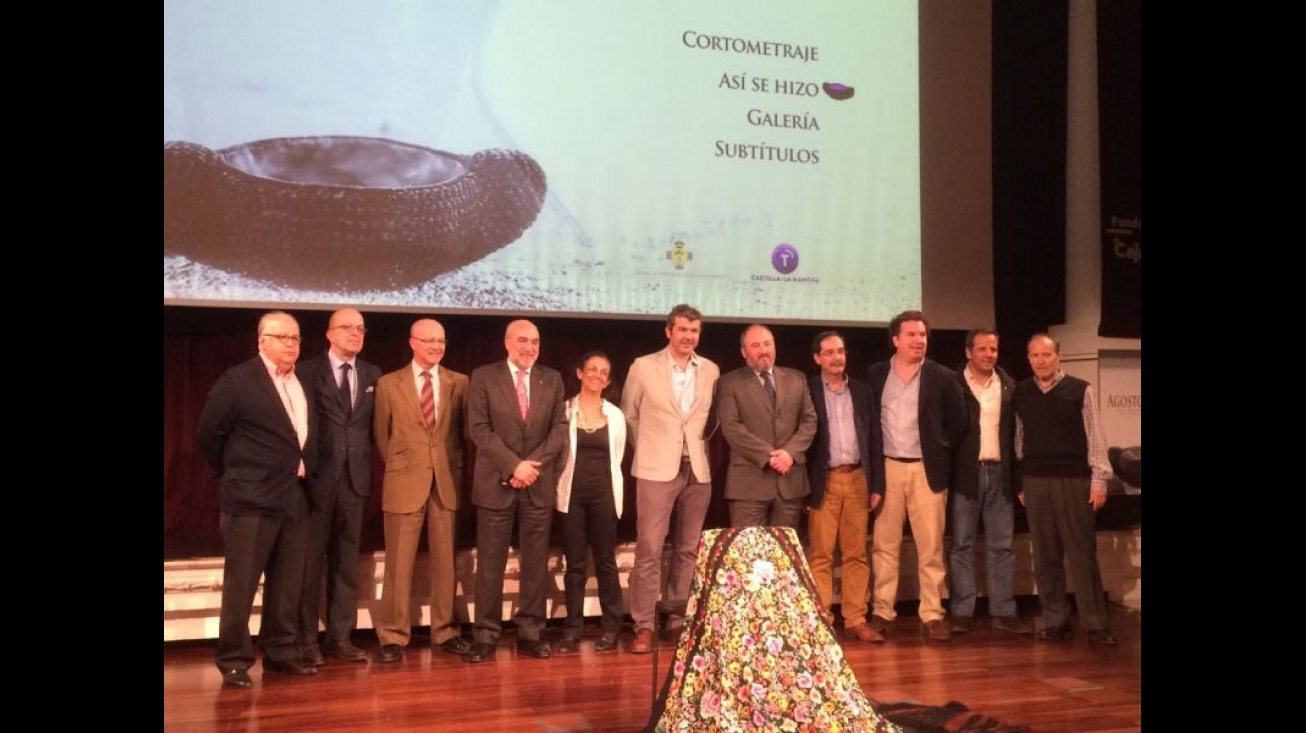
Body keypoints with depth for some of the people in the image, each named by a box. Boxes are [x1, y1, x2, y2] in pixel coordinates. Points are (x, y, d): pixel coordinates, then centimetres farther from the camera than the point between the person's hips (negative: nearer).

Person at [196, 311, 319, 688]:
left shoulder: (304, 382, 11)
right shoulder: (238, 380, -7)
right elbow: (209, 433, -4)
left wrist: (303, 471, 11)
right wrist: (232, 473, 3)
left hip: (295, 497, 6)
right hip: (252, 498, -6)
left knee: (288, 583, 13)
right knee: (241, 584, 1)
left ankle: (280, 651, 24)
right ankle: (234, 660, 10)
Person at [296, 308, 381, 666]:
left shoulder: (372, 375, 11)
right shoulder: (307, 372, -2)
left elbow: (374, 425, 13)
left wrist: (369, 466, 2)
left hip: (355, 478, 4)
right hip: (317, 476, -4)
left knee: (347, 560, 9)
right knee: (310, 560, 2)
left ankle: (341, 636, 16)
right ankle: (306, 639, 10)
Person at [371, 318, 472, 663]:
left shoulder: (459, 383, 5)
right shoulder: (389, 384, 3)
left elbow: (463, 432, 10)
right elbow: (382, 435, 9)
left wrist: (455, 469, 6)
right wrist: (398, 469, 9)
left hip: (447, 482, 1)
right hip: (404, 482, -1)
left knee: (444, 561, 8)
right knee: (399, 563, 2)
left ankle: (445, 631, 18)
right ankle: (393, 636, 11)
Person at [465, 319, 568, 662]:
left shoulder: (552, 379, 9)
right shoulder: (484, 377, 0)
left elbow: (560, 429, 3)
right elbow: (479, 429, -7)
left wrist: (533, 465, -11)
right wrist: (514, 465, -15)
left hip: (540, 484, 3)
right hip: (496, 483, -2)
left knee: (536, 563, 6)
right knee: (490, 563, 1)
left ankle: (530, 632, 14)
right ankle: (486, 634, 9)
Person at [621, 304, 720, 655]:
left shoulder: (711, 370, 6)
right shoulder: (643, 367, -2)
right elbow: (628, 416, 7)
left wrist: (698, 445, 9)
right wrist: (646, 449, 8)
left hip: (698, 470, 3)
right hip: (657, 469, -3)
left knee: (688, 549, 10)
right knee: (649, 548, -6)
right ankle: (643, 625, 1)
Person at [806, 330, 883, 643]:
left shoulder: (862, 390, 11)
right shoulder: (807, 390, 0)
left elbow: (872, 437, 11)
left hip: (857, 479, 3)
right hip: (824, 481, -3)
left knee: (856, 554, 5)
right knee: (820, 555, -1)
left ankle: (856, 620, 10)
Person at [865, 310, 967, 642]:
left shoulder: (942, 377, 1)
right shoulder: (875, 375, 4)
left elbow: (958, 421, 7)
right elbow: (867, 419, 10)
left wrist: (940, 449, 2)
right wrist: (872, 462, 4)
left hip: (927, 470, -1)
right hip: (887, 469, 1)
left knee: (931, 548, 1)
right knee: (884, 546, 4)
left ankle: (932, 615, 8)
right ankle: (882, 612, 12)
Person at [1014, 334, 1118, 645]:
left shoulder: (1079, 389, -1)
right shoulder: (1021, 393, 8)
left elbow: (1094, 436, -1)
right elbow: (1019, 439, 10)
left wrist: (1099, 479, -5)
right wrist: (1019, 483, 9)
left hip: (1074, 480, -3)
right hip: (1035, 482, 3)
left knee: (1082, 553, 0)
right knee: (1045, 556, 6)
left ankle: (1095, 624, 4)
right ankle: (1055, 620, 14)